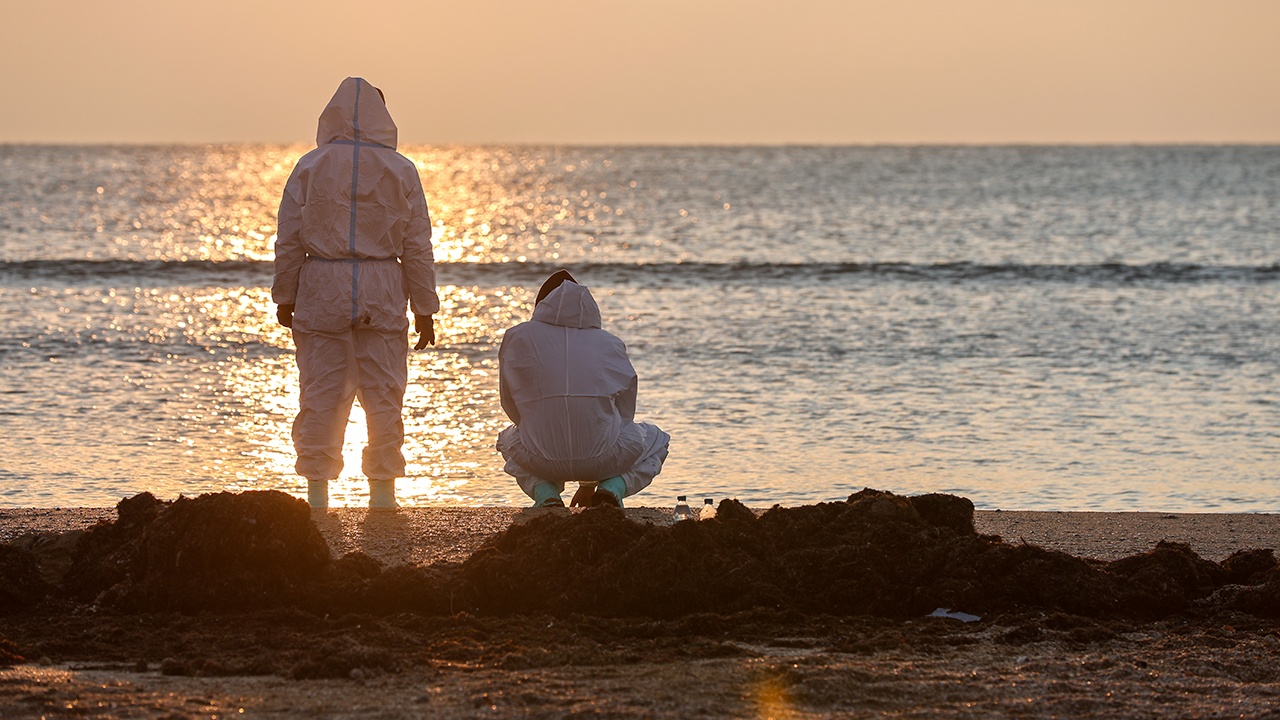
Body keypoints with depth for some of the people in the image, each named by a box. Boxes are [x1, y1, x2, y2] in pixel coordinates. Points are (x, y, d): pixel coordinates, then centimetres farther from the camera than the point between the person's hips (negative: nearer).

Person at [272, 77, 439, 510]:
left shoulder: (310, 167, -1)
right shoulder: (401, 171, -1)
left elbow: (289, 239, 1)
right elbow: (417, 246, 2)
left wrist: (285, 297, 11)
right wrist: (425, 309, 8)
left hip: (322, 292, 0)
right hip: (383, 294, 0)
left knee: (321, 394, 4)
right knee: (383, 395, 6)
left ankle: (317, 490, 4)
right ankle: (382, 488, 7)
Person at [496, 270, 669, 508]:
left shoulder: (518, 338, 8)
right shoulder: (610, 345, 11)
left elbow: (511, 405, 15)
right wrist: (589, 483, 32)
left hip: (541, 461, 1)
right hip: (602, 458, -1)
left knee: (509, 438, 39)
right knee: (656, 441, 33)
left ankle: (545, 494, 8)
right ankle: (613, 489, 2)